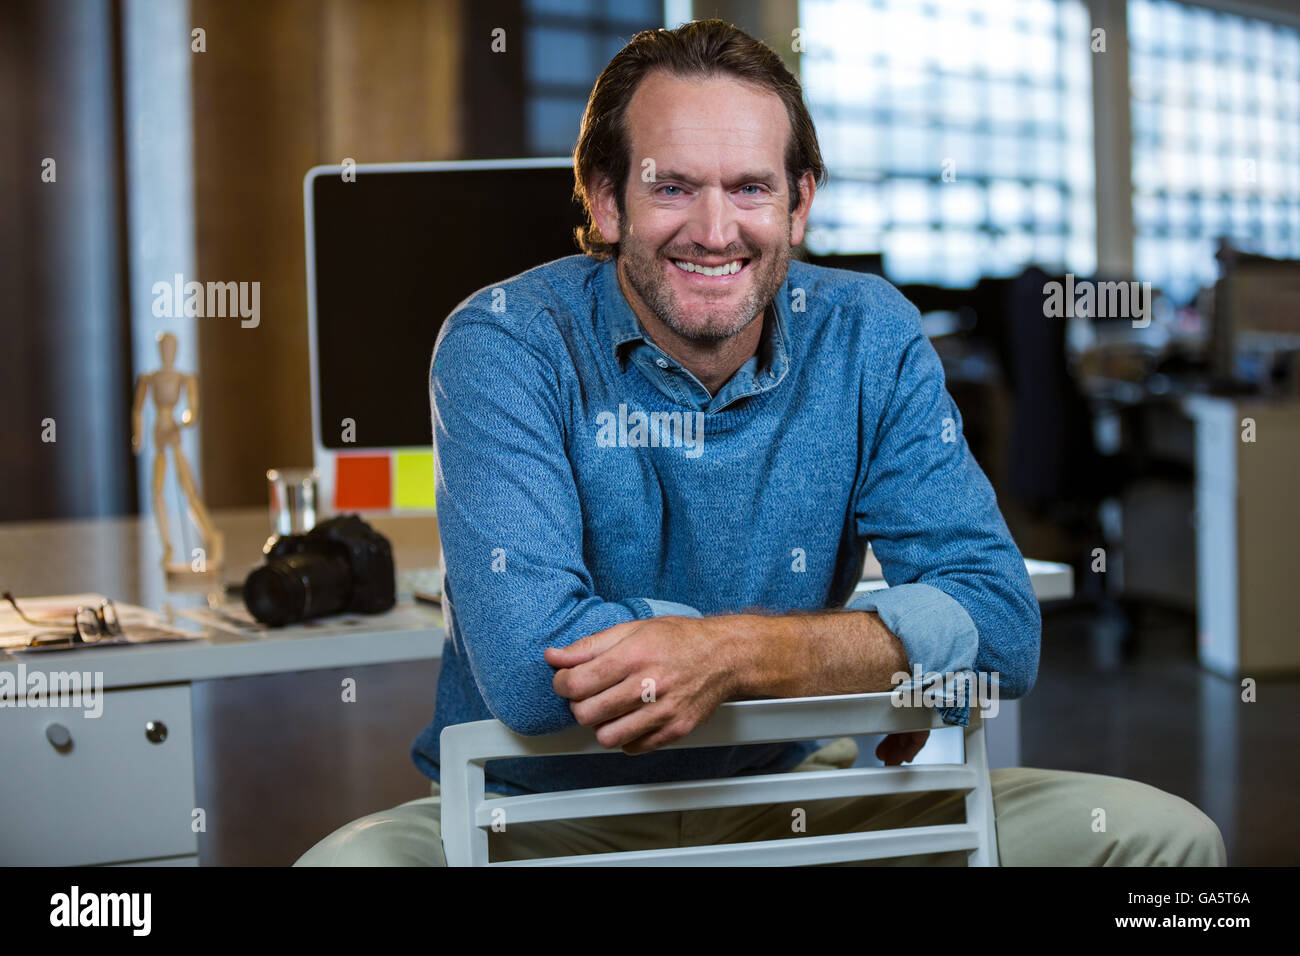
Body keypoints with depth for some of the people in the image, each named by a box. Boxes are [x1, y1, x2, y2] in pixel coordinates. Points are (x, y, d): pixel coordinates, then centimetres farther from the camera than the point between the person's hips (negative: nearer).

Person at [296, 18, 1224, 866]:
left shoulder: (868, 338, -5)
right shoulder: (508, 344, -15)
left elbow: (1000, 624, -13)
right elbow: (528, 667, -28)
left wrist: (728, 654, -29)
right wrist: (883, 651, -20)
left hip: (792, 797, 3)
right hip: (538, 817, -3)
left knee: (1165, 836, -11)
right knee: (346, 861, -35)